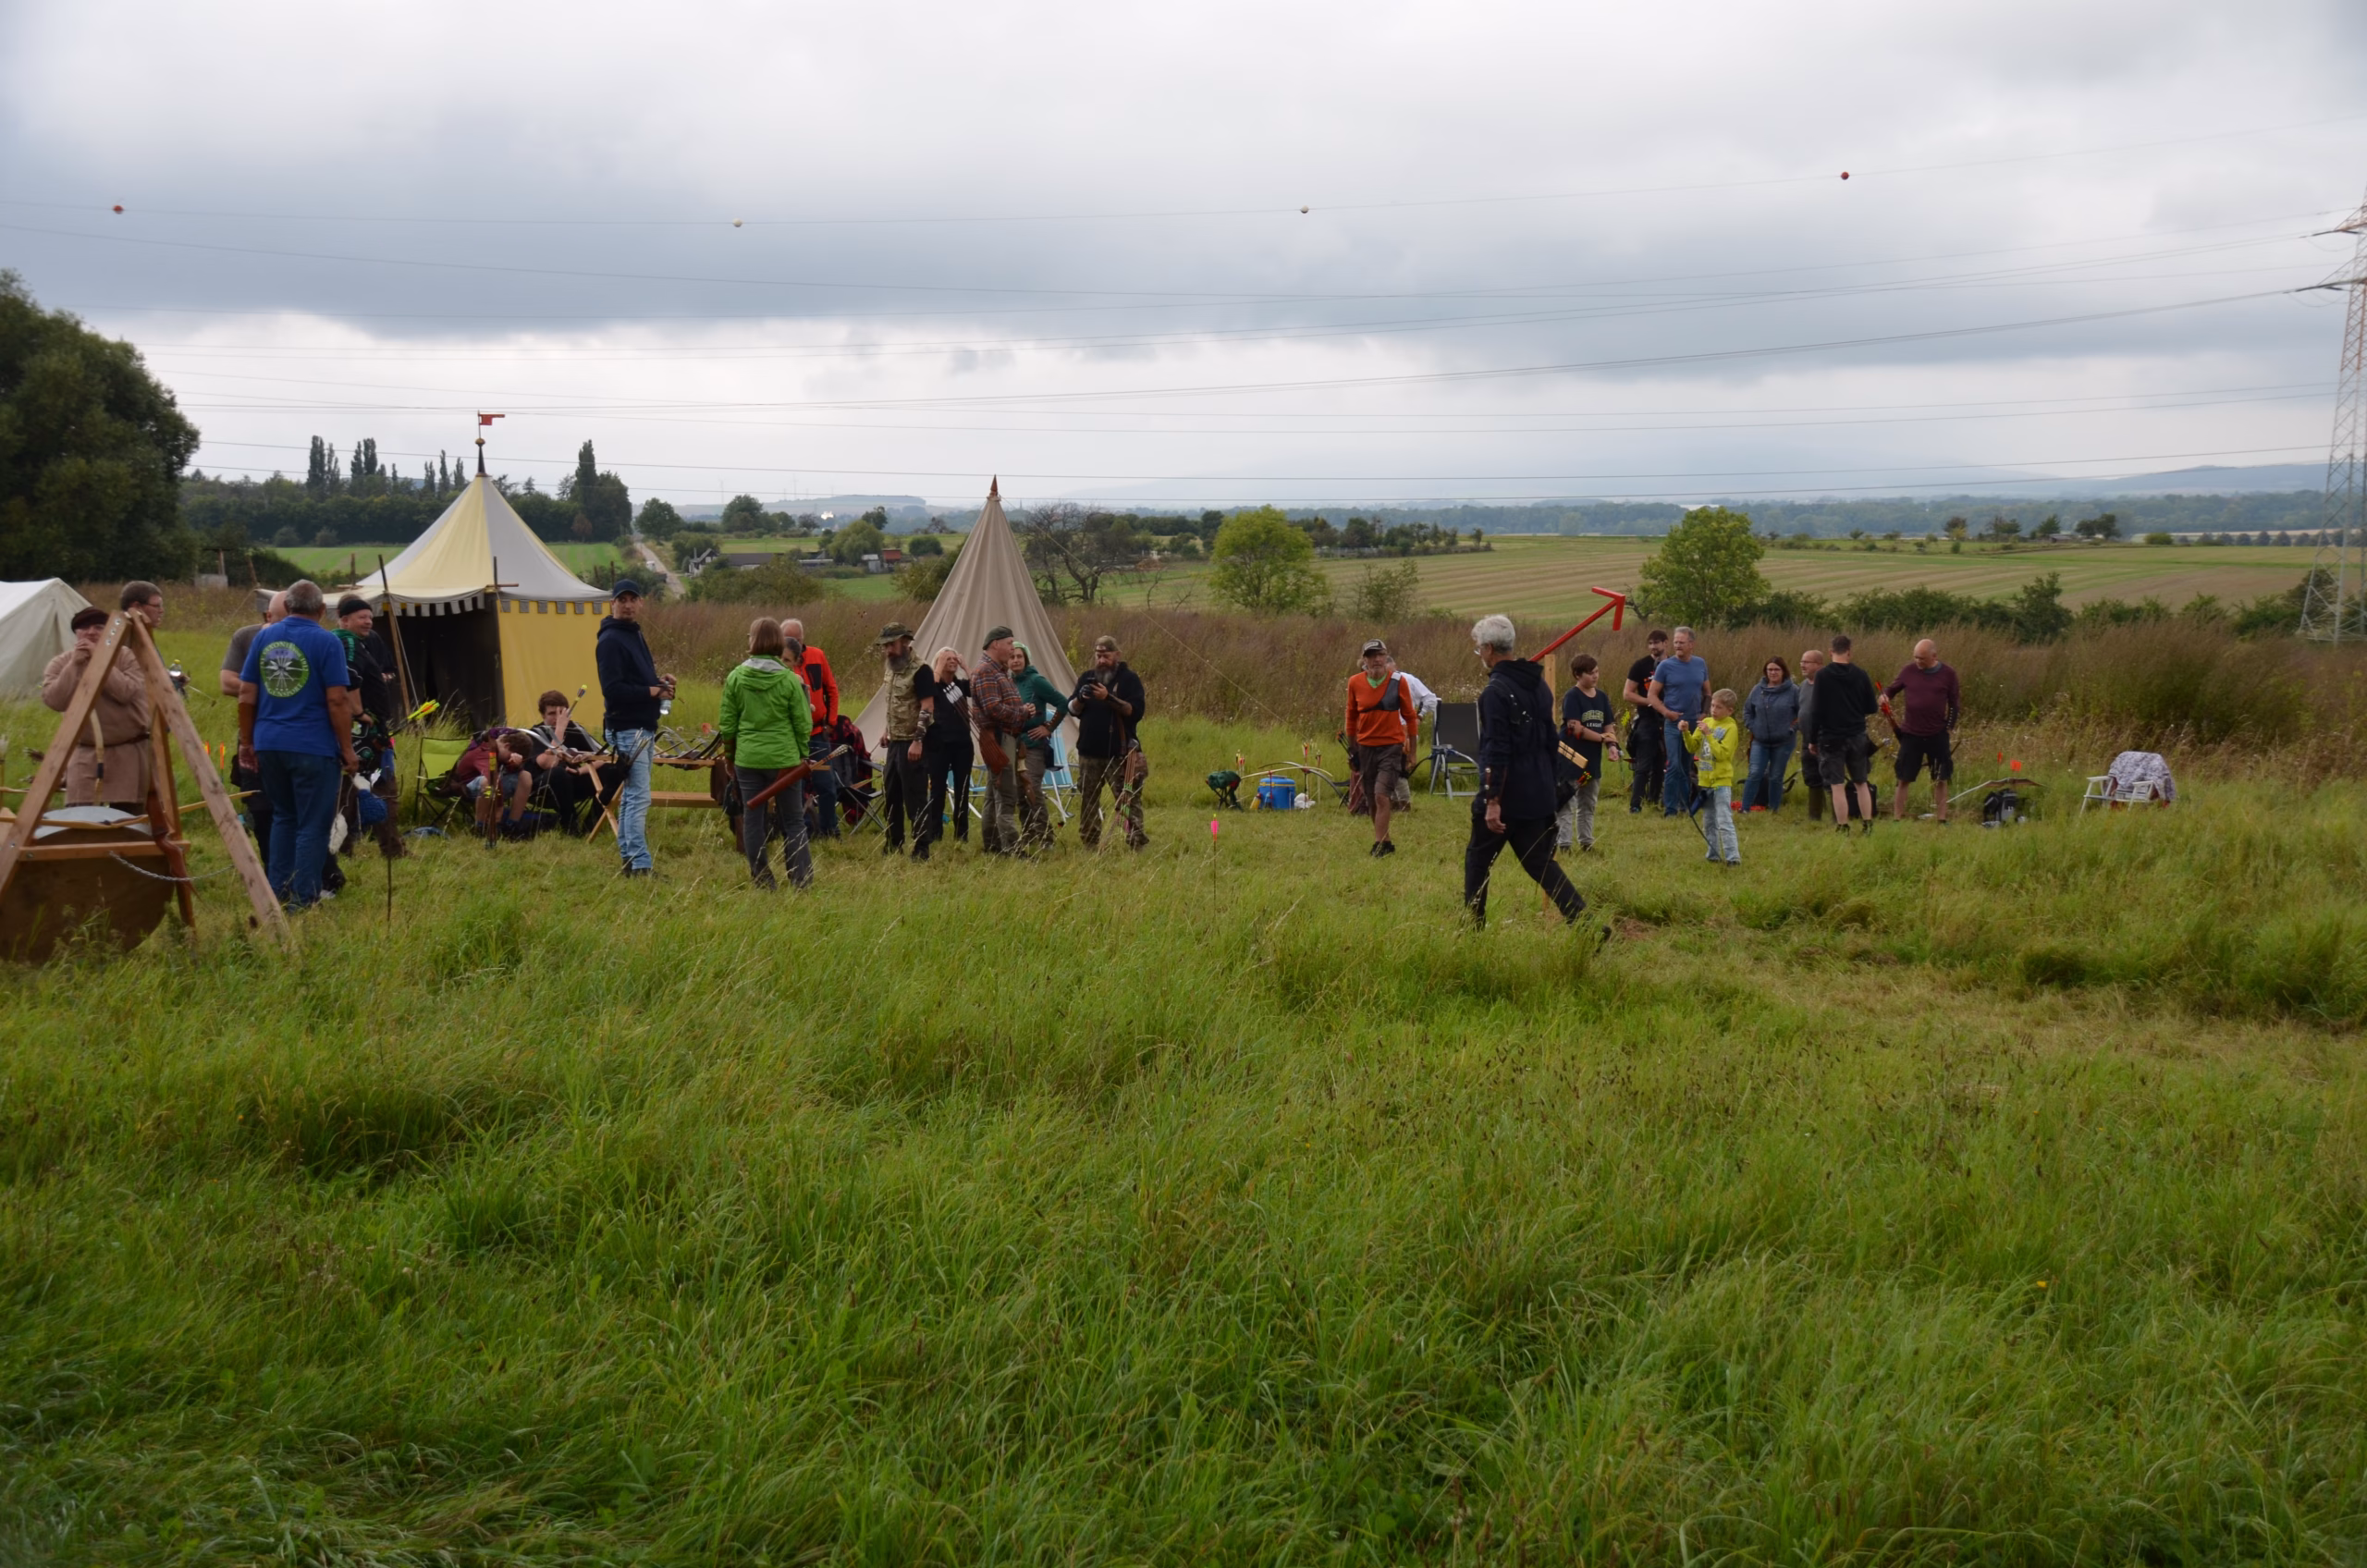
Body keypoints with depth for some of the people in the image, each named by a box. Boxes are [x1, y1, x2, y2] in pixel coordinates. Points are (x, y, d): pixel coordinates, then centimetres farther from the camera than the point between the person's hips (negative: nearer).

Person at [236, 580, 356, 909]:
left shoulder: (263, 637, 7)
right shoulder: (326, 643, -8)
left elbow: (246, 695, 8)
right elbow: (338, 700, -12)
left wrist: (246, 742, 15)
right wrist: (347, 748, -5)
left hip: (269, 744, 5)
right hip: (313, 746, -5)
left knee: (283, 816, 21)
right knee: (312, 824, 2)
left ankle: (278, 891, 23)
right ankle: (303, 899, 2)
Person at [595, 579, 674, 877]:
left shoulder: (635, 635, 16)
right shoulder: (610, 640, -14)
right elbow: (613, 690, -22)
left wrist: (659, 682, 5)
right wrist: (653, 691, -19)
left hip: (643, 727, 10)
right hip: (627, 729, -10)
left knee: (630, 796, 15)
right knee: (638, 797, -11)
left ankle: (628, 858, 22)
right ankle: (640, 865, -10)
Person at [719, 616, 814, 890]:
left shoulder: (735, 677, -3)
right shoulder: (790, 680, -8)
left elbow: (727, 724, 3)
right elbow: (803, 725, -3)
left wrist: (729, 755, 16)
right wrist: (802, 755, 11)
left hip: (747, 758, 1)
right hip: (783, 758, -1)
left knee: (752, 821, 9)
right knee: (793, 822, 8)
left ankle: (762, 881, 12)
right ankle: (801, 881, 7)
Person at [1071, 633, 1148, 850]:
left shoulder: (1129, 679, -1)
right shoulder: (1087, 677, 12)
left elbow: (1136, 711, -13)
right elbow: (1072, 709, 9)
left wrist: (1109, 698, -25)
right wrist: (1080, 698, -13)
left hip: (1120, 753, -4)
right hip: (1090, 752, 4)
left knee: (1128, 799, -6)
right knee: (1087, 800, 7)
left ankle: (1136, 842, -4)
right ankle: (1089, 844, 15)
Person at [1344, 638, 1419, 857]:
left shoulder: (1398, 682, -6)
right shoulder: (1355, 682, 0)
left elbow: (1410, 717, 2)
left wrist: (1412, 752, 3)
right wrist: (1352, 749, 13)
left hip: (1392, 747, -3)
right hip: (1365, 748, 3)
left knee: (1382, 796, -16)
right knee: (1371, 801, 8)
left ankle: (1379, 845, -11)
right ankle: (1386, 843, 24)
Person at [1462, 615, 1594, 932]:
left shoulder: (1495, 692, -16)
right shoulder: (1539, 684, 11)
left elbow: (1496, 752, -21)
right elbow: (1550, 740, 17)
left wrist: (1492, 801, -20)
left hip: (1506, 797, -7)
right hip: (1539, 794, 7)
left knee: (1478, 858, 10)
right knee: (1540, 861, 10)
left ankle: (1472, 928, 17)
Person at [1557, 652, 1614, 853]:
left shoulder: (1602, 697, 8)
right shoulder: (1572, 697, -11)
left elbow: (1607, 727, 9)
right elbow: (1576, 728, -18)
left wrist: (1612, 744, -10)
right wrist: (1601, 738, -15)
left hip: (1592, 760, 7)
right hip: (1570, 759, -7)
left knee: (1588, 805, 14)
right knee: (1566, 805, -5)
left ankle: (1586, 843, 21)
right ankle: (1563, 844, -5)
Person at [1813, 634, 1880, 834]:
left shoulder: (1822, 675, -10)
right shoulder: (1861, 675, 0)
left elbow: (1817, 711, -10)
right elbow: (1871, 708, 6)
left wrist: (1813, 739, -2)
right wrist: (1879, 702, 29)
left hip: (1831, 738, -4)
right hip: (1857, 737, 4)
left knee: (1837, 786, 0)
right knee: (1861, 783, 16)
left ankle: (1842, 827, -1)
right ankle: (1868, 825, 15)